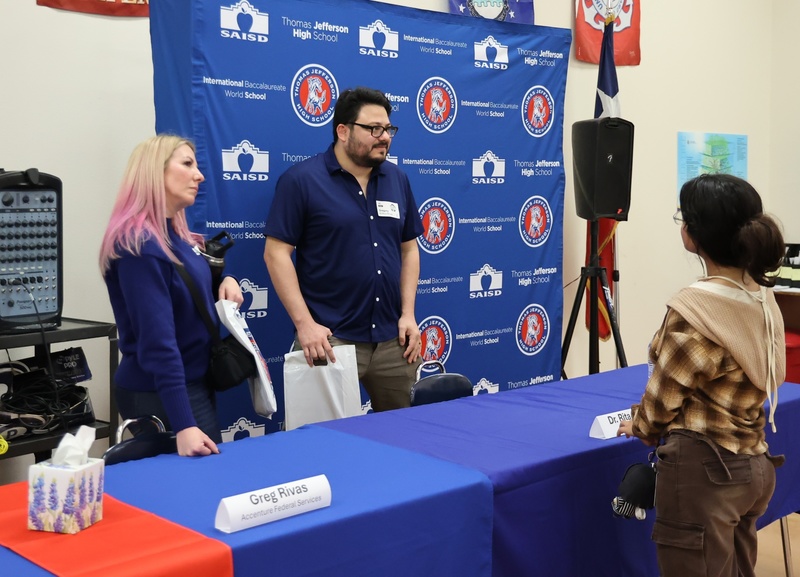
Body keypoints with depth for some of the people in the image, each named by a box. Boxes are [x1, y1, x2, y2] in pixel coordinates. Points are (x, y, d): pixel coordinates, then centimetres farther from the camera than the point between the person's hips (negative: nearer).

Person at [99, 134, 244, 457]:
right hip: (161, 395, -9)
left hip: (193, 383, 9)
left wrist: (225, 280, 2)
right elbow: (158, 340, -27)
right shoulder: (137, 245, -21)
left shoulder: (175, 235, 6)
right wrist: (183, 425, -31)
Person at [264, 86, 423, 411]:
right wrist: (305, 323, -15)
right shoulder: (301, 180, -6)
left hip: (392, 339, 5)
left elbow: (409, 248, 14)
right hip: (330, 339, -5)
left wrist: (408, 314, 4)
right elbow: (276, 253, -9)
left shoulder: (397, 180, 10)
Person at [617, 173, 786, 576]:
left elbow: (664, 396, -12)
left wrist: (639, 426, 9)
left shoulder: (696, 309, -22)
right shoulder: (761, 297, 3)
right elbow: (750, 383, 10)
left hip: (703, 471, -8)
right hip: (755, 465, 8)